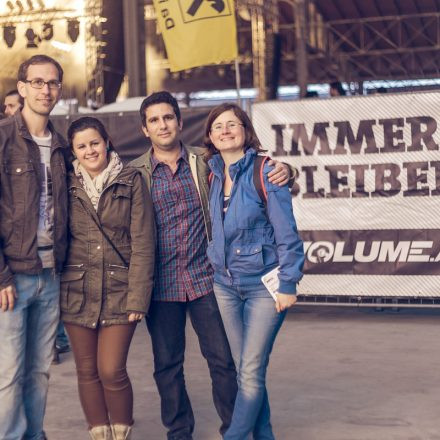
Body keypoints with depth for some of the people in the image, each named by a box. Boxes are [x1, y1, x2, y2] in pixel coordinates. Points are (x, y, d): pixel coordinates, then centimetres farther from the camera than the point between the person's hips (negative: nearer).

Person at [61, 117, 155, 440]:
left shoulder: (132, 181, -1)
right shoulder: (67, 185, 6)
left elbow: (143, 242, -4)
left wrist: (138, 297, -9)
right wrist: (54, 290, 2)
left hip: (119, 291, -2)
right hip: (77, 291, 3)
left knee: (112, 371, -5)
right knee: (88, 372, 8)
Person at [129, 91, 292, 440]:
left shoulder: (205, 162, 3)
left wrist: (281, 171, -12)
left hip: (205, 278, 0)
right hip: (161, 284, 0)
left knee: (223, 359, 4)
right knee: (167, 365, 10)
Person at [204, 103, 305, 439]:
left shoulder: (264, 172, -10)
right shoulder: (212, 175, 6)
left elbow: (287, 233, -11)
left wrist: (288, 284, -13)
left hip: (263, 284, -5)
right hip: (225, 285, 6)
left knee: (251, 371, -5)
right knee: (245, 370, 12)